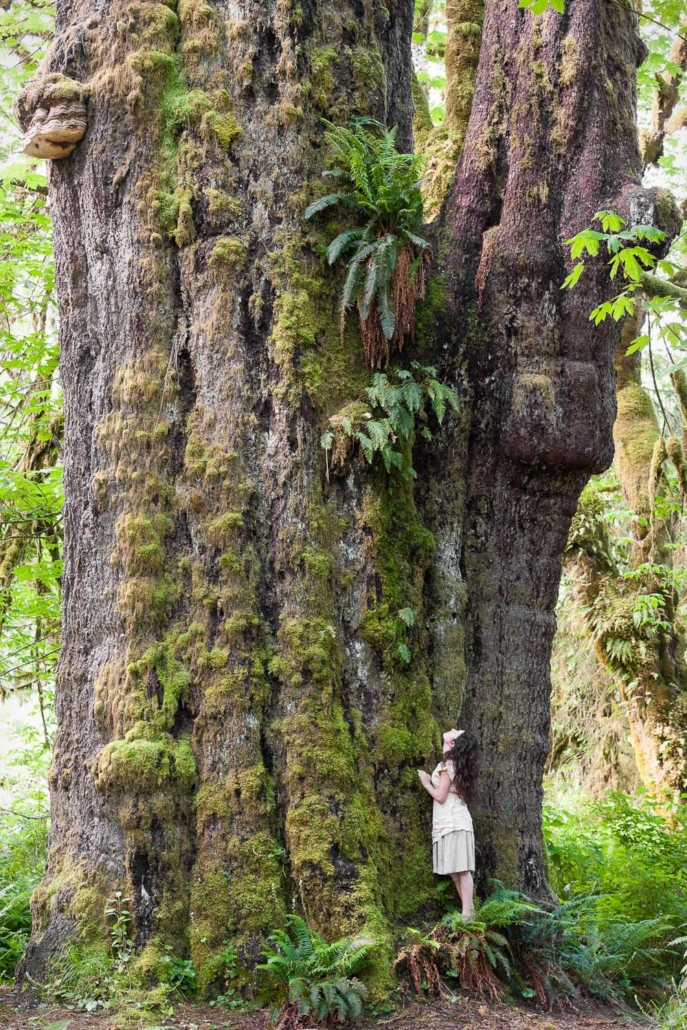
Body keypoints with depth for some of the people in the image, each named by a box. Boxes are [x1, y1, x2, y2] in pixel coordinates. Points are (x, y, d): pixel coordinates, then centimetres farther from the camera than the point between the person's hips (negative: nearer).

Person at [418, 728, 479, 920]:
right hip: (457, 822, 9)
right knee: (456, 870, 8)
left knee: (461, 869, -12)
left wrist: (426, 784, 2)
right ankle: (468, 911, 9)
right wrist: (431, 781, 18)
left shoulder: (447, 765, -9)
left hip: (451, 823, -9)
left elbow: (440, 796, -12)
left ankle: (467, 913, -15)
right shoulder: (461, 767, 16)